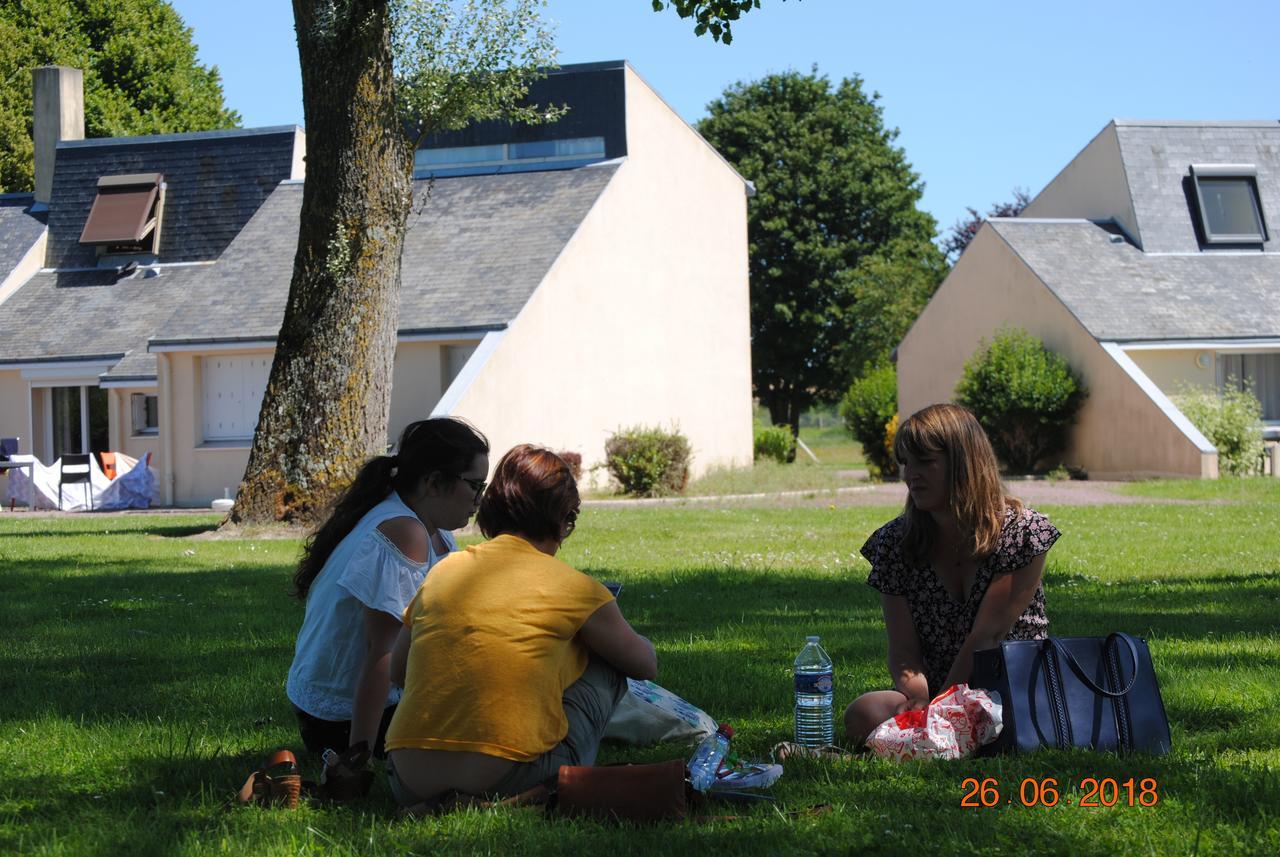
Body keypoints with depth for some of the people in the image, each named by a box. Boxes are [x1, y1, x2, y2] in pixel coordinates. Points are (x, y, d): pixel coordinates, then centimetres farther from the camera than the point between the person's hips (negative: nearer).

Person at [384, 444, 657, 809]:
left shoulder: (444, 571, 14)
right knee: (606, 666, 17)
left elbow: (396, 670, 25)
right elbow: (646, 664, 19)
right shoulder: (570, 586, 3)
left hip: (410, 782, 4)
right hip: (505, 777, -3)